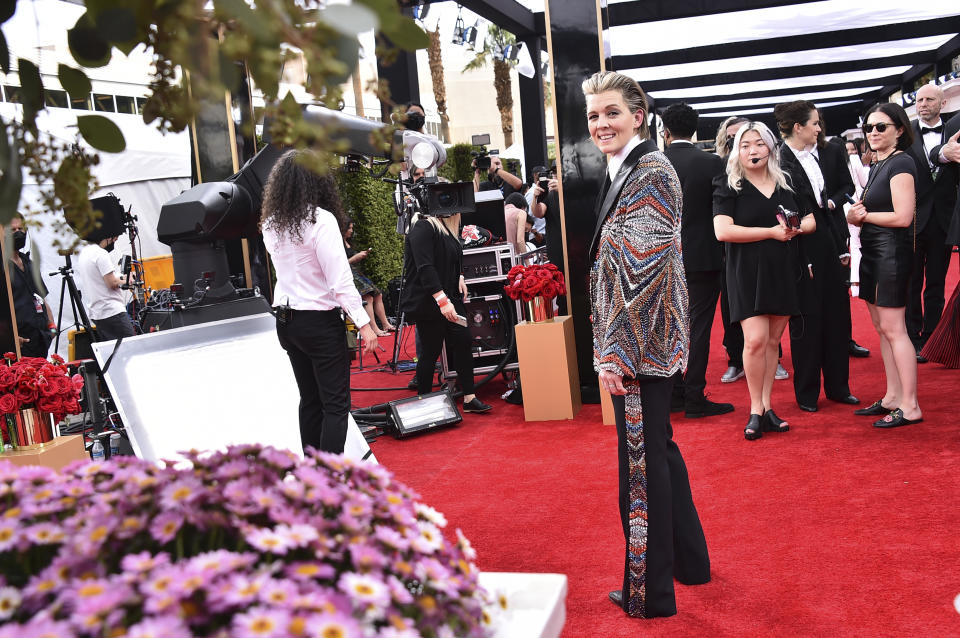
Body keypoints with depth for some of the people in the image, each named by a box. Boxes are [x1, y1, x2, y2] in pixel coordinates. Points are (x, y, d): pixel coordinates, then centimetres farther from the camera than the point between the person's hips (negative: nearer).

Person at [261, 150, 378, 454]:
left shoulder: (271, 223, 5)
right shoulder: (321, 220, -17)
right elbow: (340, 281, -19)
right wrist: (364, 323, -16)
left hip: (285, 320, 7)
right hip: (320, 322, -7)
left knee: (310, 399, 17)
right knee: (335, 405, -1)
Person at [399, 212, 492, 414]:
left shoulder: (448, 230, 15)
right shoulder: (423, 229, -14)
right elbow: (425, 268, -23)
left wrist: (460, 278, 9)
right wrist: (442, 300, -27)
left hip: (450, 299, 9)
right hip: (427, 303, -8)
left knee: (463, 343, 1)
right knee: (430, 352, -2)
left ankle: (469, 398, 5)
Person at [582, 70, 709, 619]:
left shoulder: (650, 172, -15)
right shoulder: (626, 172, 15)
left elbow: (646, 267, -23)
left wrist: (617, 350, -23)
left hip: (640, 340, -10)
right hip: (643, 342, 10)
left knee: (642, 459, -1)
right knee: (657, 447, 20)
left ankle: (650, 591, 13)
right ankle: (689, 558, 36)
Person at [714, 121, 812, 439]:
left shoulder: (786, 184, 11)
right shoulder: (729, 188, -1)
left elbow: (811, 220, 16)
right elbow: (722, 231, -14)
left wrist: (797, 227, -8)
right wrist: (772, 232, -15)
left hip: (783, 272, 4)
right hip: (748, 273, -4)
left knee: (773, 340, 7)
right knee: (755, 339, -12)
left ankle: (767, 406, 16)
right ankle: (756, 409, 1)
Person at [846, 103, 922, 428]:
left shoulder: (901, 163, -11)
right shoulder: (877, 166, 16)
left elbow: (902, 216, -19)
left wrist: (864, 215, -8)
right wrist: (856, 215, -3)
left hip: (892, 252, -9)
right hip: (872, 254, 9)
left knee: (894, 329, -7)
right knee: (882, 328, 12)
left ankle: (910, 406, -2)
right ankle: (892, 397, 19)